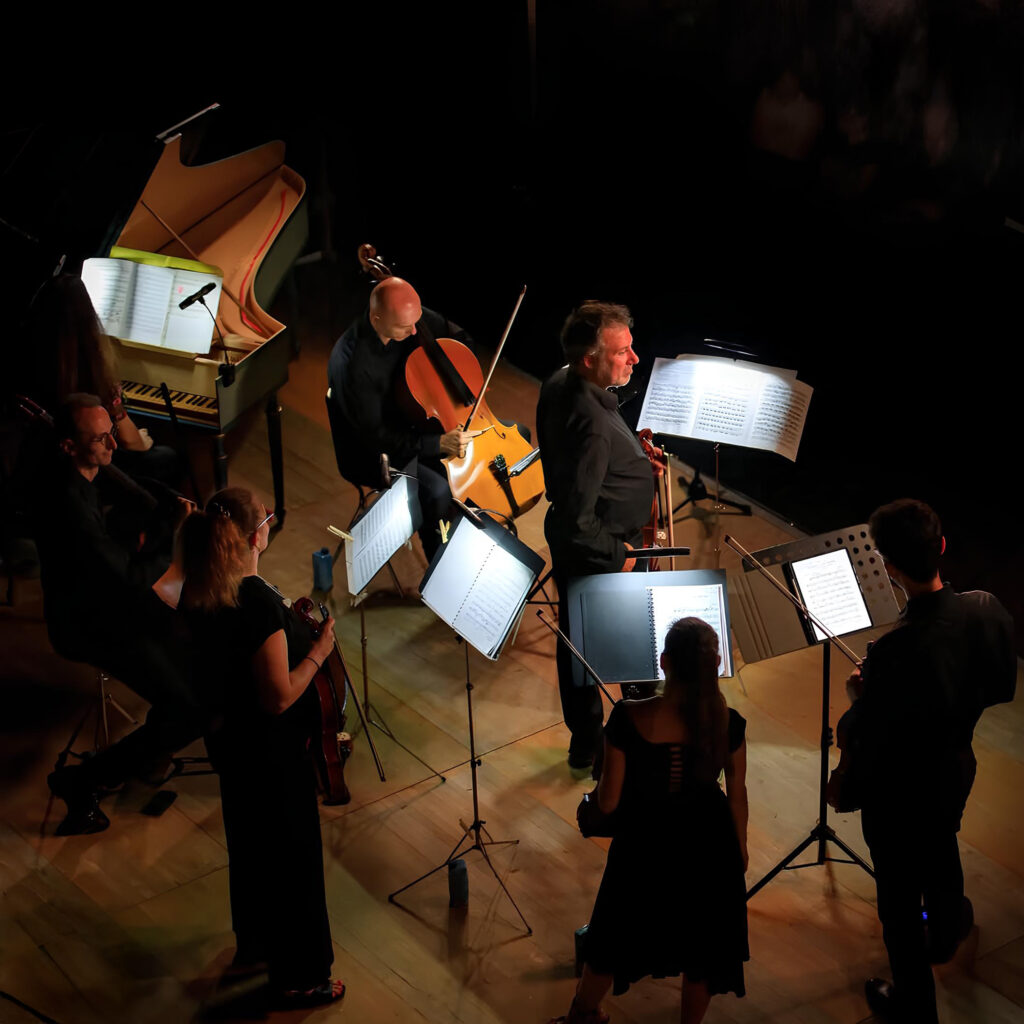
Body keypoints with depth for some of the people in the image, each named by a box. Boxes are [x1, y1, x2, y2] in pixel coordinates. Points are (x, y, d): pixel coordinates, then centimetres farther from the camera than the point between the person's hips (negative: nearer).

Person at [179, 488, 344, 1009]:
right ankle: (298, 978, 26)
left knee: (249, 843, 28)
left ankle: (253, 942, 49)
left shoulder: (198, 592, -7)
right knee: (293, 858, 10)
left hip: (226, 740, 8)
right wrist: (318, 650, -17)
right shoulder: (259, 604, -32)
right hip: (271, 752, -8)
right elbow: (280, 697, -28)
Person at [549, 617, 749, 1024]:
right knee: (702, 944, 25)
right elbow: (737, 796, -5)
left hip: (643, 848, 0)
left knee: (620, 934, 25)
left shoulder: (629, 718, -26)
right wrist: (740, 848, 13)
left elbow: (608, 802, -18)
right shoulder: (727, 723, -20)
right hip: (707, 848, 0)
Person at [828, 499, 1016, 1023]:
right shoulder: (988, 611, -21)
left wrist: (859, 696, -8)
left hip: (899, 791, -6)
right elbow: (1000, 688, -3)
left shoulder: (894, 653, -40)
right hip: (955, 770, 6)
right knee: (941, 853, 35)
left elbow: (867, 743, -27)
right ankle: (946, 934, 63)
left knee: (899, 897, 18)